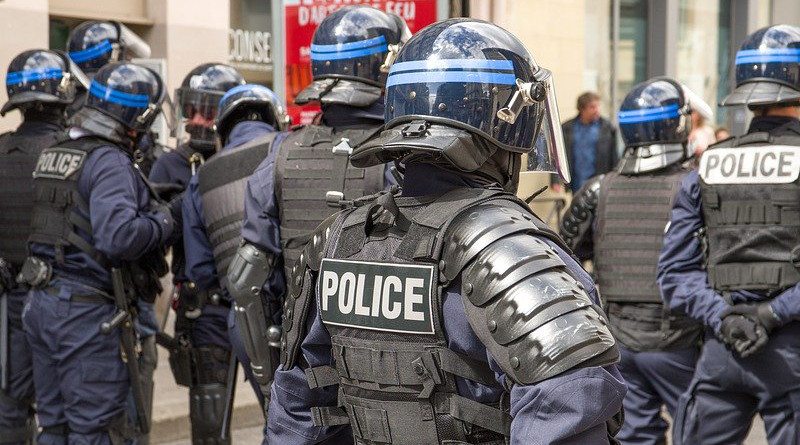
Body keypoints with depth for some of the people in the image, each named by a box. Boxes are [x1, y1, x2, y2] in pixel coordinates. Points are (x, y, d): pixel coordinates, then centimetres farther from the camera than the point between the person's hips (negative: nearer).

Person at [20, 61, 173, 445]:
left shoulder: (52, 155, 12)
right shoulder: (110, 162, -15)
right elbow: (118, 236, -28)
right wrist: (161, 222, -10)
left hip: (41, 304, 8)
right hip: (87, 312, -8)